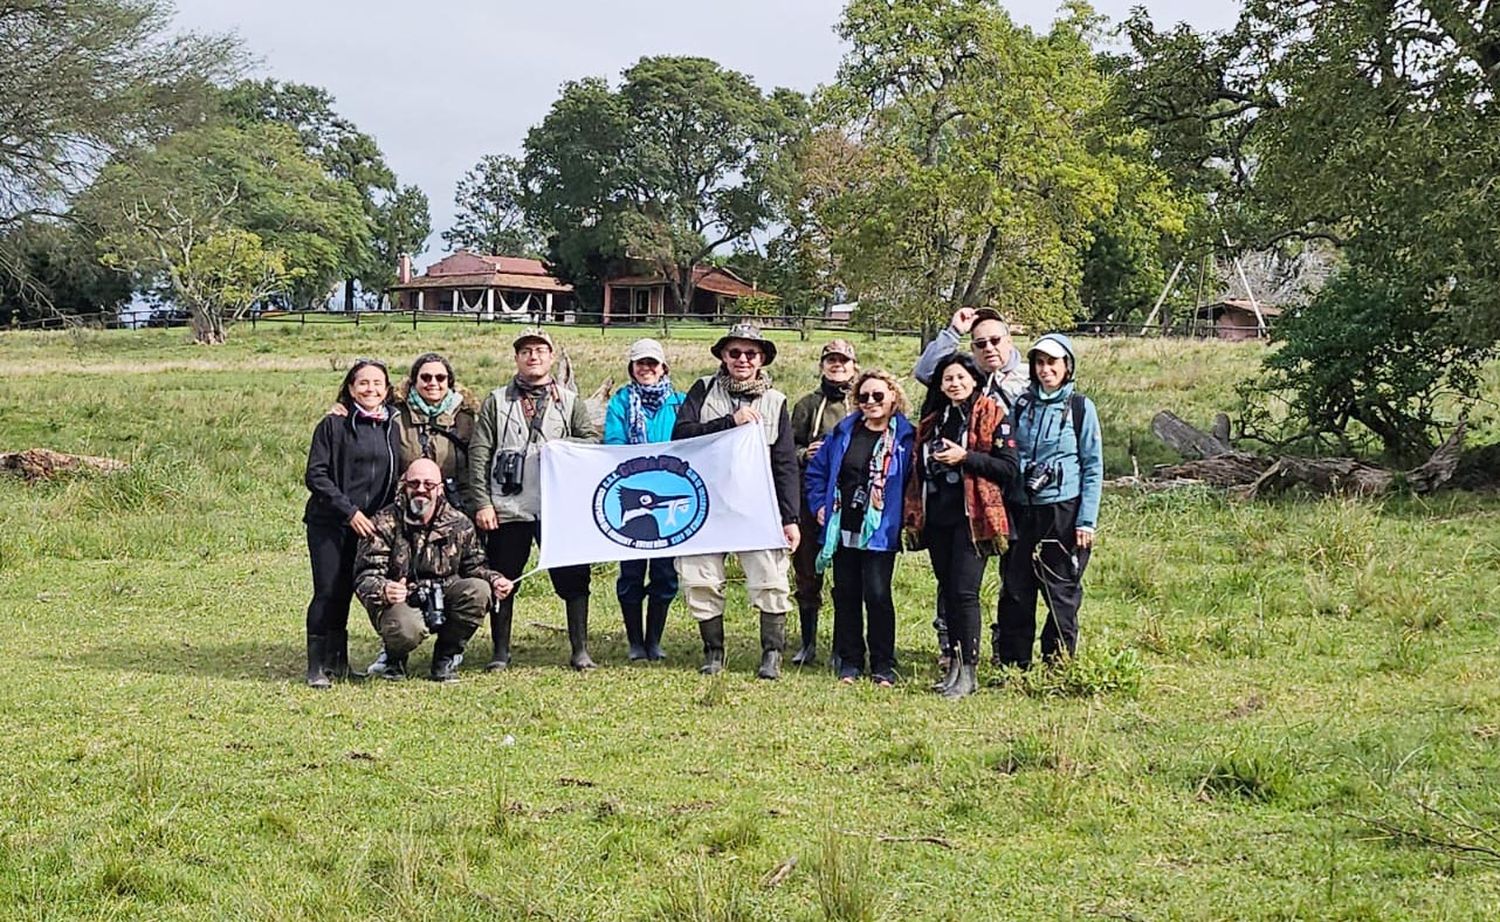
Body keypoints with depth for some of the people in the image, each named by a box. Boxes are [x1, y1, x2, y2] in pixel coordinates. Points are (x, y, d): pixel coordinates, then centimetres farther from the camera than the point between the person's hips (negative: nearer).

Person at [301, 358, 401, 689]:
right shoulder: (333, 425, -3)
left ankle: (337, 662, 16)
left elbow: (401, 476, 16)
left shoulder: (394, 427, 10)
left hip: (371, 525, 3)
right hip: (330, 524, -3)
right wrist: (350, 511, -13)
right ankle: (318, 666, 0)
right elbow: (315, 475, -7)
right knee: (328, 593, -6)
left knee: (344, 594, 7)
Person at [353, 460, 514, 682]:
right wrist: (383, 590, -39)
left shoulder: (459, 524, 1)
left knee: (478, 590, -24)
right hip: (400, 603, -4)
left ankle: (446, 658, -1)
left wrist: (493, 580, -10)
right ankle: (395, 659, 5)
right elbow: (365, 577, -16)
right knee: (407, 629, -38)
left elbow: (472, 566, 13)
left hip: (442, 601, 4)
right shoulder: (384, 524, -9)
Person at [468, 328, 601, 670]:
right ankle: (500, 651, 16)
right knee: (503, 579, 6)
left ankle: (580, 651, 5)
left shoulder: (570, 402, 12)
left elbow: (593, 442, 7)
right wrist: (482, 503, -4)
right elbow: (479, 454, 4)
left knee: (573, 577, -2)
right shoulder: (496, 401, 9)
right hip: (508, 507, 0)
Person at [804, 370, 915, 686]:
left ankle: (883, 665, 4)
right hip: (842, 529, 4)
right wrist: (819, 505, 7)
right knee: (846, 594, 8)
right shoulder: (843, 432, 7)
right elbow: (816, 470, 16)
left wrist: (906, 520, -4)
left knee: (877, 594, -8)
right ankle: (849, 661, 19)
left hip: (880, 532, -4)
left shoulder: (904, 438, -2)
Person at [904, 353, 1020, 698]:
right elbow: (919, 468, 22)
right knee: (948, 592, 9)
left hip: (971, 517, -6)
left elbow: (1009, 468, -10)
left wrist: (965, 456, -17)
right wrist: (914, 514, 13)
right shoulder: (932, 419, 15)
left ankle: (969, 671, -6)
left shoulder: (991, 415, -3)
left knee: (964, 591, -11)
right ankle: (955, 664, 16)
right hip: (937, 518, 6)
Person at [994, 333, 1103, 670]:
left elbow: (1093, 468, -1)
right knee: (1015, 591, 4)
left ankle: (1057, 666, 10)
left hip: (1064, 512, -3)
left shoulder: (1081, 408, 0)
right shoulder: (1022, 405, 9)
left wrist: (1087, 520, -8)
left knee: (1062, 592, 1)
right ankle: (1012, 667, 13)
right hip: (1022, 512, 3)